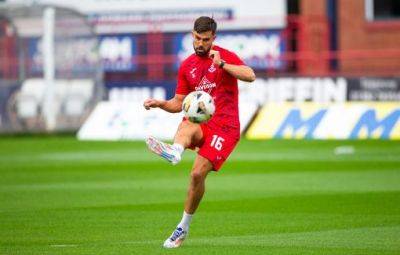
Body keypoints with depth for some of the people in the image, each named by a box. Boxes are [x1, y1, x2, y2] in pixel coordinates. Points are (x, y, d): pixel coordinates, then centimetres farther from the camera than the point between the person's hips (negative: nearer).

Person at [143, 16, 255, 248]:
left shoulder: (225, 56, 0)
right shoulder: (187, 66, 14)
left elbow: (250, 76, -17)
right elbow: (179, 104, 17)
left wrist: (221, 64, -23)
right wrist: (159, 104, -2)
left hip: (224, 126, -4)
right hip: (199, 122, 4)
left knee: (198, 174, -17)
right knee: (186, 127, -35)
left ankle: (184, 227, -5)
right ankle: (175, 151, -70)